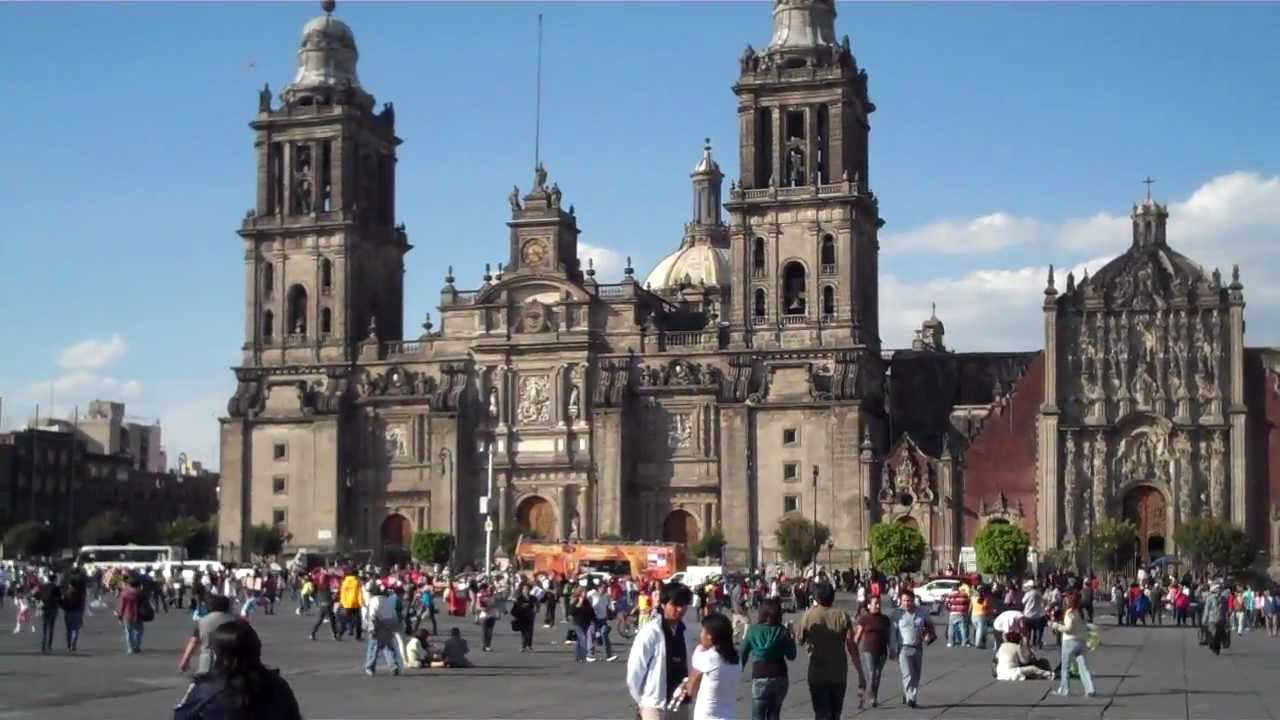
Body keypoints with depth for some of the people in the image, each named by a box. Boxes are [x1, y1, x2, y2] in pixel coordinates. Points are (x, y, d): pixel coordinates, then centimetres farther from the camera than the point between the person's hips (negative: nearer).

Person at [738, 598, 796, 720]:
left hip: (760, 678, -2)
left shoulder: (753, 630, -2)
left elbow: (743, 654, 3)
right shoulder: (783, 631, 1)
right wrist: (792, 639, 21)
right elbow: (791, 656, 7)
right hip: (780, 677, 2)